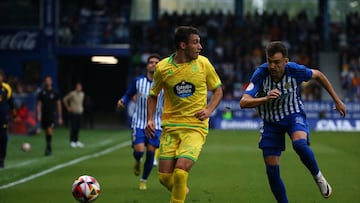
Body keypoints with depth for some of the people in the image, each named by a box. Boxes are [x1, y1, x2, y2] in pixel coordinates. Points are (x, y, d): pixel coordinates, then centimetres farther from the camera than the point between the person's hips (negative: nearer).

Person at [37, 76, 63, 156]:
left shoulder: (55, 93, 0)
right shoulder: (42, 93, 4)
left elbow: (59, 105, 4)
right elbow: (39, 104, 4)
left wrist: (60, 117, 2)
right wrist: (39, 115, -10)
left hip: (52, 115, -3)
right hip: (44, 115, 3)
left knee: (50, 130, -19)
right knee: (46, 132, 8)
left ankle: (48, 147, -18)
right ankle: (49, 149, 21)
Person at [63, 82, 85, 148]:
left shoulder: (82, 94, 8)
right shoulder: (72, 93, -12)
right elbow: (64, 99, -6)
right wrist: (68, 107, -4)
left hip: (79, 113, 6)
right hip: (73, 113, -6)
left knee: (78, 127, 6)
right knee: (73, 127, -7)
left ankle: (76, 141, 13)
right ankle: (72, 142, 0)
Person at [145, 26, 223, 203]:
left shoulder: (203, 63, -2)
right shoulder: (163, 67, -3)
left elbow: (218, 90, 10)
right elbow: (153, 95, 12)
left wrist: (209, 110, -7)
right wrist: (150, 119, -1)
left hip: (196, 127, -1)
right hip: (171, 127, 1)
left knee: (180, 171, -20)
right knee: (164, 177, 0)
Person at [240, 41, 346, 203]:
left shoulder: (295, 70, -22)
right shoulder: (261, 74, -24)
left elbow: (318, 75, 1)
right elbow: (244, 102, -30)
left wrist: (337, 100, 7)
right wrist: (266, 98, -48)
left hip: (294, 116, -1)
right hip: (271, 122, 1)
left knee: (300, 144, -33)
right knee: (272, 170, -2)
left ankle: (317, 176, -5)